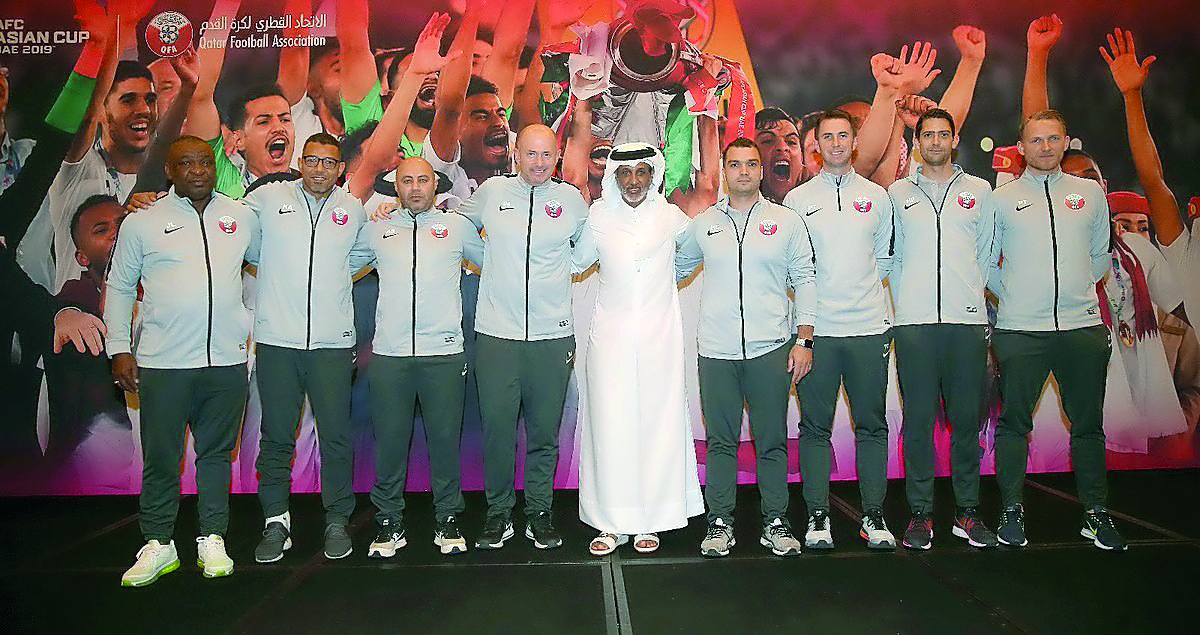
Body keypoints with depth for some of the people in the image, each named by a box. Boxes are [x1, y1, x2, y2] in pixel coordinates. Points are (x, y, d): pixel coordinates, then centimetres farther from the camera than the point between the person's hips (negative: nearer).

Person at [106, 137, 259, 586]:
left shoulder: (242, 217, 9)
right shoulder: (142, 223, 4)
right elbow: (119, 288, 7)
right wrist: (119, 350, 0)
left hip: (227, 360, 2)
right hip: (163, 362, -1)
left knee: (217, 453, 10)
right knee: (160, 457, 4)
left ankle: (213, 539, 21)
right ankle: (158, 544, 18)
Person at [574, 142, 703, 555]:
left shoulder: (670, 217, 4)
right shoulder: (597, 218, 4)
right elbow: (577, 262, 19)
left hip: (658, 334, 0)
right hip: (610, 336, 0)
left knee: (657, 423, 0)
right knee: (610, 424, -2)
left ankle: (651, 520, 11)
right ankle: (612, 522, 7)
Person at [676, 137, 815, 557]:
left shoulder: (787, 221, 7)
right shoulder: (703, 224, 11)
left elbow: (805, 281, 6)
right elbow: (675, 268, 24)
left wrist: (804, 339, -1)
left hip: (771, 349, -1)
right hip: (716, 352, 1)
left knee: (772, 441, 4)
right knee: (720, 441, 5)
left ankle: (776, 522, 16)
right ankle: (720, 522, 15)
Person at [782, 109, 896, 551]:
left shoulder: (877, 196, 11)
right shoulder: (797, 199, 6)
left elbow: (884, 258, 16)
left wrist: (863, 290, 5)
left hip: (869, 327, 1)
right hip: (816, 330, -1)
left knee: (872, 426, 6)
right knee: (815, 427, 3)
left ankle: (873, 515, 16)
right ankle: (817, 516, 12)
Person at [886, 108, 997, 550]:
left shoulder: (979, 191, 14)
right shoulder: (898, 193, 12)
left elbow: (985, 254, 16)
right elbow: (892, 256, 13)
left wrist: (973, 296, 7)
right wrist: (904, 304, 6)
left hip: (968, 319, 1)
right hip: (914, 322, -1)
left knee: (966, 419, 3)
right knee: (919, 419, 0)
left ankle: (967, 511, 14)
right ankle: (920, 513, 8)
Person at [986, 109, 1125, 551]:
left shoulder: (1091, 193, 11)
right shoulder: (1001, 199, 4)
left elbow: (1100, 255, 19)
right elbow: (986, 263, 8)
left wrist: (1078, 291, 10)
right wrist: (1015, 297, 3)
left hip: (1083, 327, 2)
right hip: (1020, 331, -2)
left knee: (1088, 424, 9)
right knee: (1014, 422, 2)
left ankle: (1096, 514, 21)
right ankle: (1011, 511, 12)